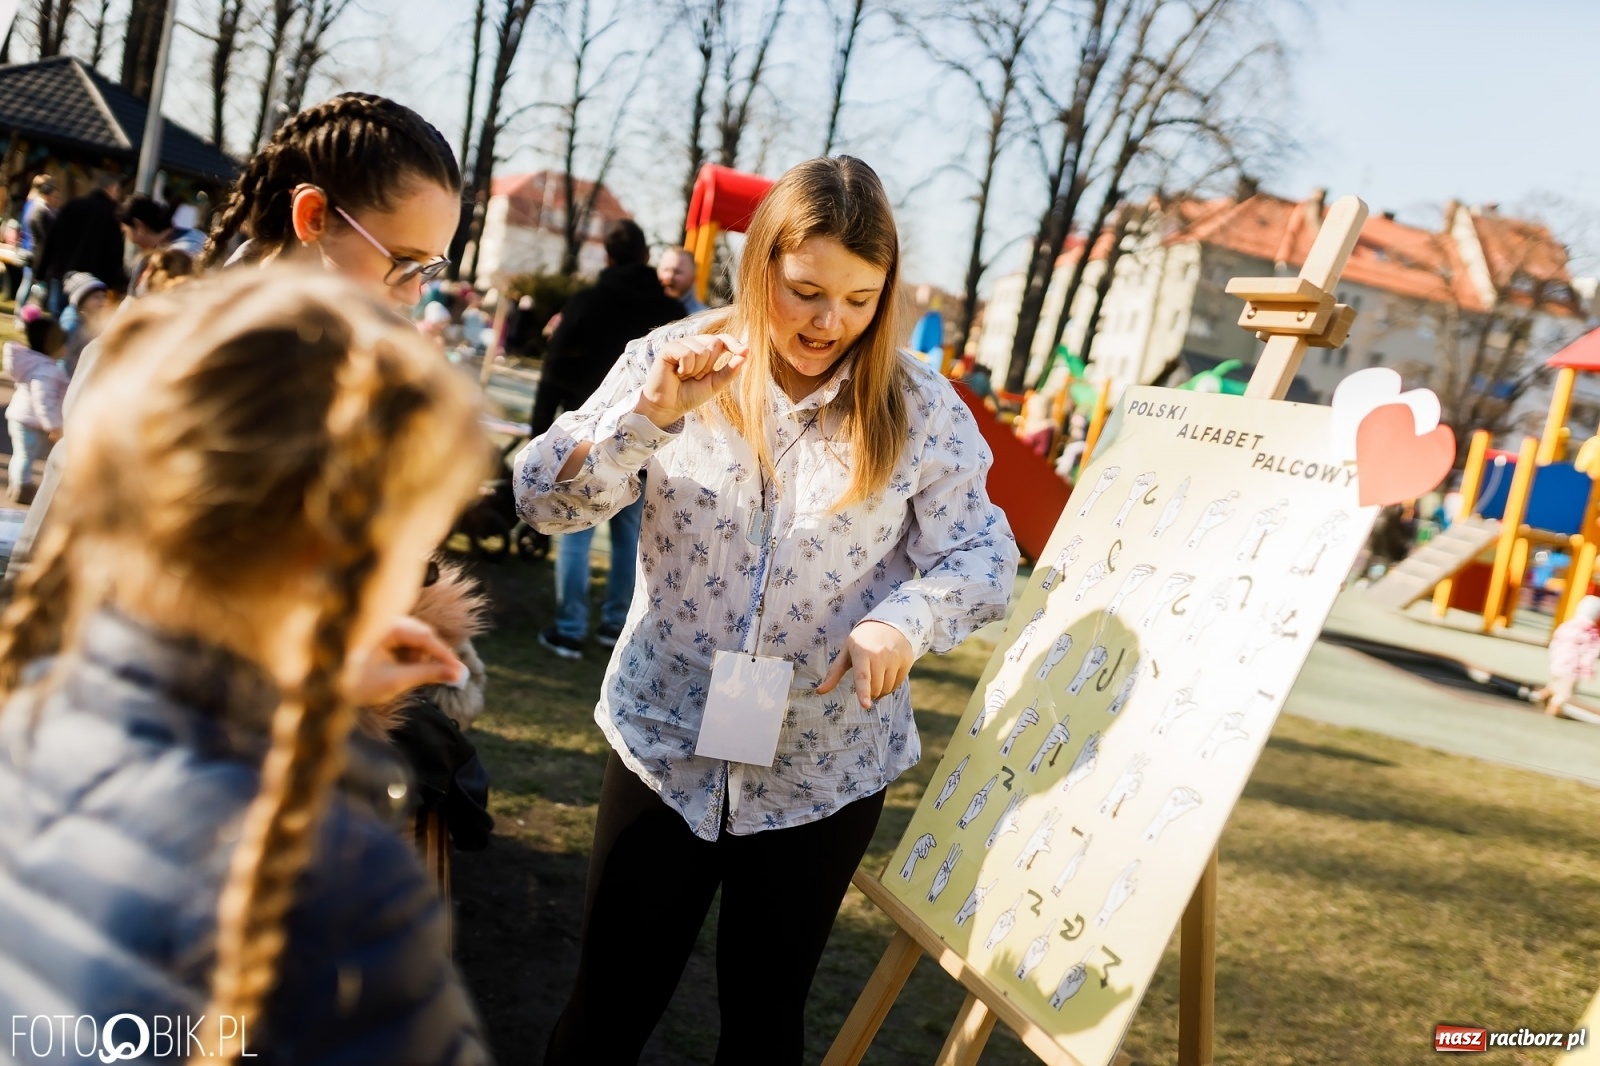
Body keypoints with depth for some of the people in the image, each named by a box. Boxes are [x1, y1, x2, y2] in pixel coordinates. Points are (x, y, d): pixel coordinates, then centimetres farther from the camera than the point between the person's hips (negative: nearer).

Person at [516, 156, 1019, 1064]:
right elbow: (546, 499, -9)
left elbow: (981, 554, -6)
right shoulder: (675, 360, -6)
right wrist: (651, 412, -26)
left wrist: (905, 621, -26)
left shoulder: (920, 406, -6)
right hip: (666, 742, 1)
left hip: (827, 768, 0)